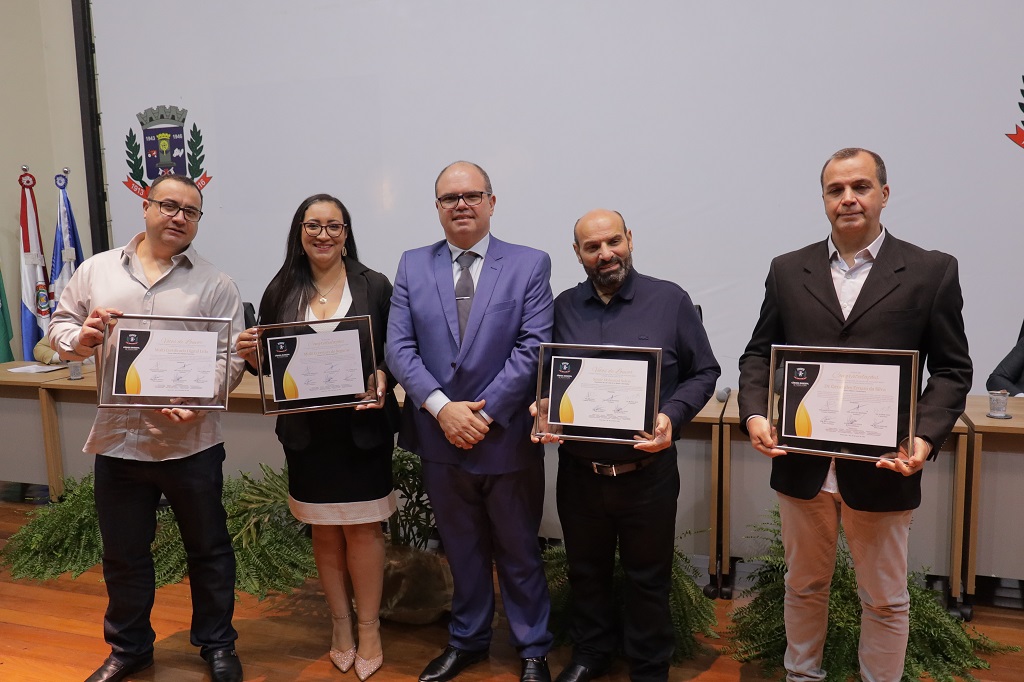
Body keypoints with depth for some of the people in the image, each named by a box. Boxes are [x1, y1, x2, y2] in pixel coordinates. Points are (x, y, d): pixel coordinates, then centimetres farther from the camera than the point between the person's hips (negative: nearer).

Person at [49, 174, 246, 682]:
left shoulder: (215, 285, -1)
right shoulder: (96, 271, 6)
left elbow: (233, 358, -5)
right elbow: (59, 328, 11)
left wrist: (199, 401, -22)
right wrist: (81, 338, -12)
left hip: (191, 443, -2)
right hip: (116, 440, 2)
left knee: (208, 549, 11)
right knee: (123, 553, 17)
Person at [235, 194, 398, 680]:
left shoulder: (374, 286, -3)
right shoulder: (281, 291, 4)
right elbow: (266, 359, 9)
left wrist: (381, 382, -22)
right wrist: (251, 354, -12)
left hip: (362, 426, -2)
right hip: (307, 430, 3)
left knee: (362, 528, 6)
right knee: (324, 530, 14)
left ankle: (369, 630, 22)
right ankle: (340, 625, 30)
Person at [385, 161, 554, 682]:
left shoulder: (530, 265, -4)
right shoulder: (412, 266, 3)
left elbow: (532, 348, -11)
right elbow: (399, 347, -3)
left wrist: (484, 413, -17)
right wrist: (442, 407, -16)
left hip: (508, 438, -2)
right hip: (441, 438, 3)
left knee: (518, 552, 14)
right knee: (462, 551, 20)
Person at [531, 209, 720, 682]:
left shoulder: (670, 301, -5)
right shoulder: (563, 307, 3)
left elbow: (704, 372, -1)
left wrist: (672, 416, -17)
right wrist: (542, 407, -11)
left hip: (647, 472, -2)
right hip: (578, 473, 3)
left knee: (648, 579, 13)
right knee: (586, 571, 20)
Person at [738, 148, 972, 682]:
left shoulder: (932, 271, -2)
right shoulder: (788, 270, 4)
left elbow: (951, 370, -2)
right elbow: (758, 354, 6)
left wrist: (924, 437, -17)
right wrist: (754, 415, -12)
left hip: (882, 470, -2)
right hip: (801, 465, 2)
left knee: (886, 599, 14)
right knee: (803, 587, 19)